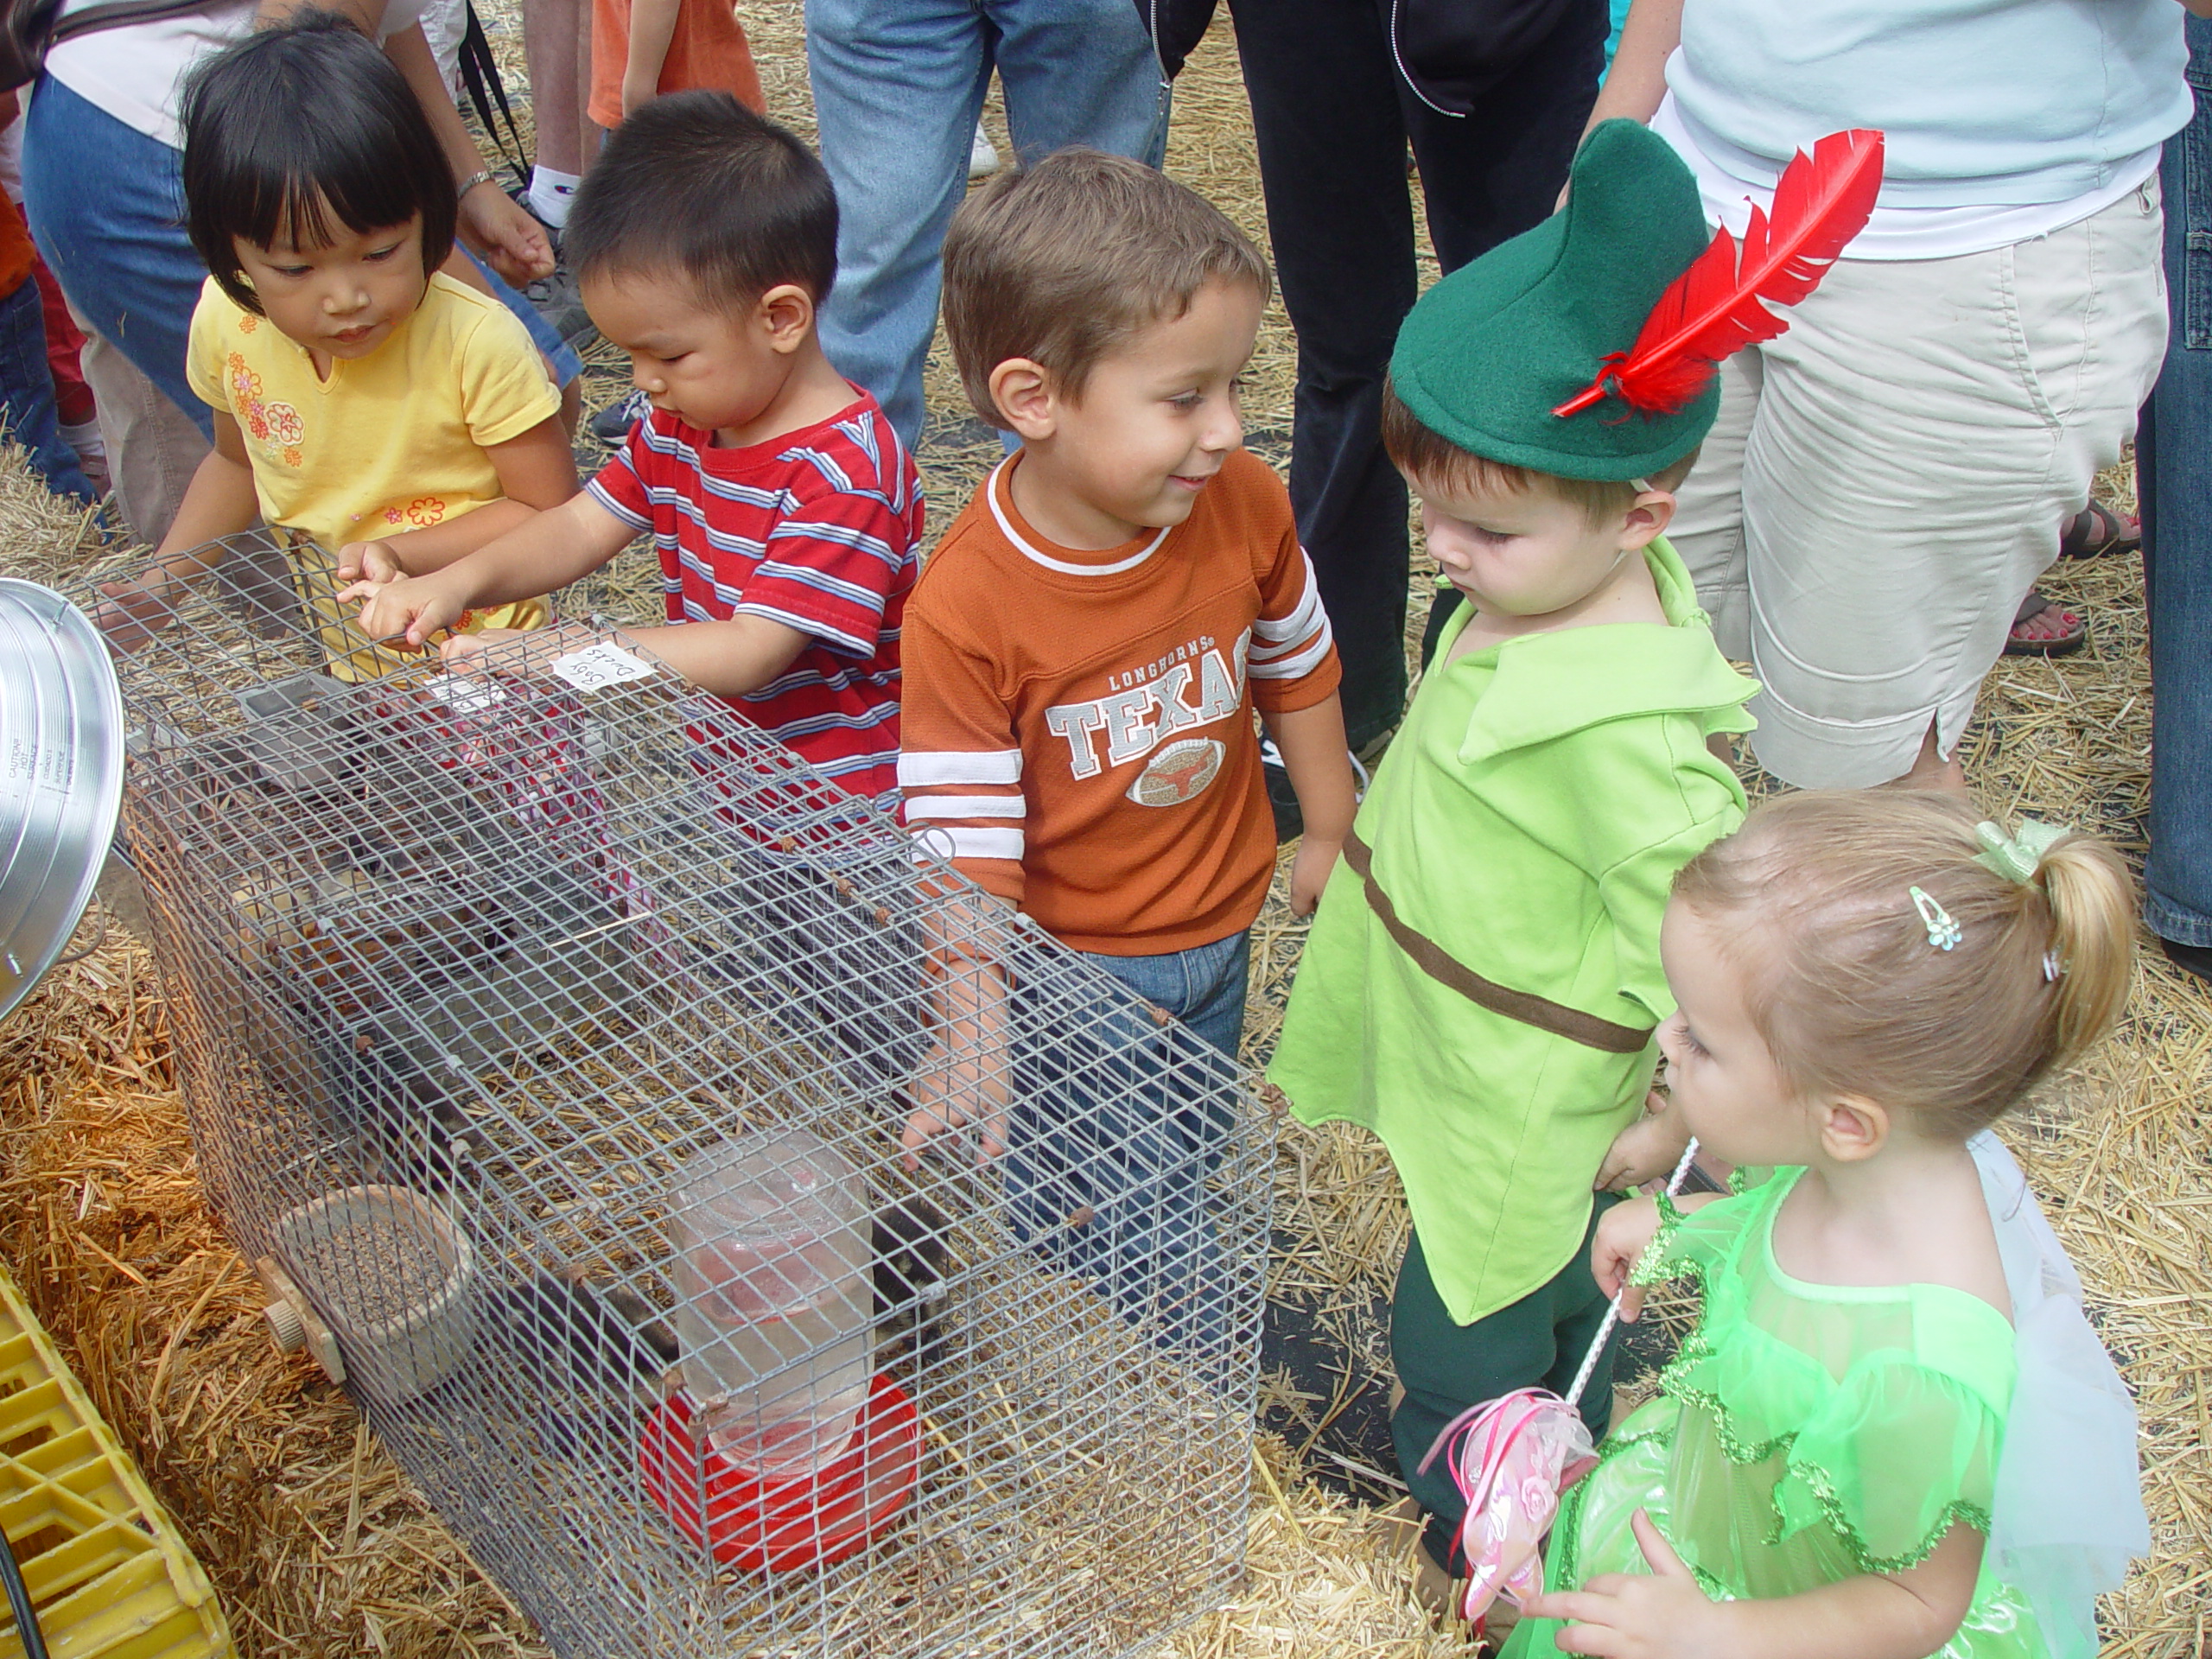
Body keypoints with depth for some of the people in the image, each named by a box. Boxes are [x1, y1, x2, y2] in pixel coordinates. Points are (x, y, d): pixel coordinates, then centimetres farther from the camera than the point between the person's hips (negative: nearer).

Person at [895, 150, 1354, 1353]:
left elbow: (1297, 667, 2)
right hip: (1070, 969, -5)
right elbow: (965, 848, -25)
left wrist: (1329, 836, 15)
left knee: (1185, 1173, 26)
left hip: (1219, 929, 5)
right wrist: (973, 1039, -29)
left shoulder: (1245, 506, -17)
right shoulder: (963, 609, -31)